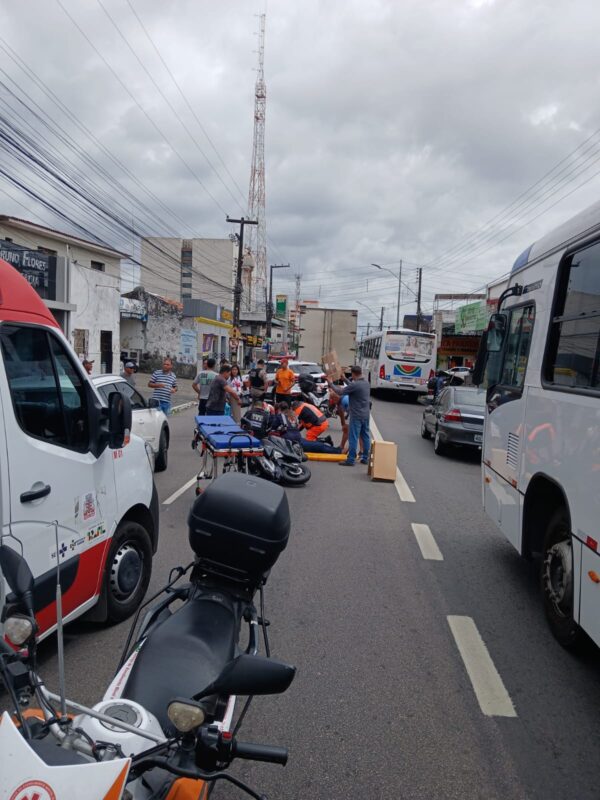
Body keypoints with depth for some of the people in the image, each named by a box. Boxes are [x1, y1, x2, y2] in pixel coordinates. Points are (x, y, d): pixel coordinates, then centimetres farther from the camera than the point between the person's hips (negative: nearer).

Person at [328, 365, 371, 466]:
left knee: (353, 438, -4)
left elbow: (340, 392, -11)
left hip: (356, 415, -8)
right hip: (366, 415, 8)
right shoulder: (366, 384, 8)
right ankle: (365, 458, 18)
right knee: (365, 436, 12)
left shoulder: (354, 385, -19)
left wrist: (331, 384, 2)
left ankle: (351, 460, -2)